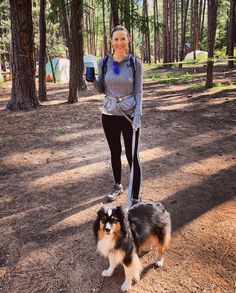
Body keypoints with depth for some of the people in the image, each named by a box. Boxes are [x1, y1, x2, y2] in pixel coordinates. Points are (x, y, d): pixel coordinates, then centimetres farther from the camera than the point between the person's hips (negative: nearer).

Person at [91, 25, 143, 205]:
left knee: (132, 156, -4)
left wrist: (138, 115, -15)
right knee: (115, 152, 17)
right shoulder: (104, 62, 1)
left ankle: (136, 198, 7)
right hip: (109, 114, 3)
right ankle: (118, 186, 38)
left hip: (129, 114, -3)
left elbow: (139, 91, -4)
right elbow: (101, 89, 9)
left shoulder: (135, 63, -5)